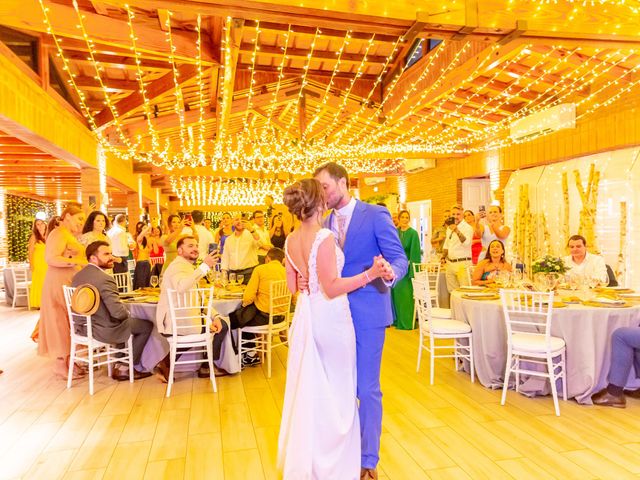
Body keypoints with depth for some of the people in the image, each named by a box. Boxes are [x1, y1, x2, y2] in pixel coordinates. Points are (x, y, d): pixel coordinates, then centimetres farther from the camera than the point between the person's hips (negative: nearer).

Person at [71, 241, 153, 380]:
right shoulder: (105, 279, -24)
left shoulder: (77, 276, 3)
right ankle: (126, 368, 18)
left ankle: (119, 364, 33)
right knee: (147, 325, 8)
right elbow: (118, 312, -28)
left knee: (126, 322, 31)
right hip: (103, 330, -9)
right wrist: (128, 314, -4)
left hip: (81, 327, 9)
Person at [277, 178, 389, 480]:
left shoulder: (291, 240, 2)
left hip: (305, 316, 7)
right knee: (336, 390, 9)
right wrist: (370, 274, -27)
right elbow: (331, 287, -21)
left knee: (307, 388, 19)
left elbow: (292, 286, 9)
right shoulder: (324, 237, -20)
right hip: (330, 317, -7)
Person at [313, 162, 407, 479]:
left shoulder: (376, 215, -8)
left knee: (367, 390, 4)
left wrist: (391, 273, -35)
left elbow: (399, 257, -12)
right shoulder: (325, 223, 10)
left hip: (367, 313, -6)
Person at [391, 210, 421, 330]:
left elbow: (415, 252, -10)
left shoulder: (413, 233, -7)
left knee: (405, 295, -2)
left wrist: (413, 271, -16)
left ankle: (407, 322, 9)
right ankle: (397, 320, 22)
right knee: (395, 293, 10)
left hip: (406, 267, -5)